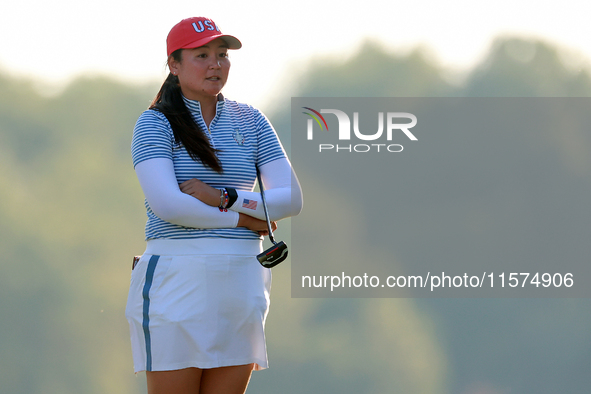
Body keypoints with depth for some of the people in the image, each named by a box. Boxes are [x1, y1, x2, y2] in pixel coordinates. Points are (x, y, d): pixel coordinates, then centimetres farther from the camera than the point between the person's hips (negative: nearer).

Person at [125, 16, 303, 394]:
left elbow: (292, 200, 4)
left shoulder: (250, 121, 12)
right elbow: (167, 204, -15)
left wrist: (224, 198, -10)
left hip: (241, 287, 4)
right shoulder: (155, 123, -1)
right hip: (177, 277, -4)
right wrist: (242, 219, -7)